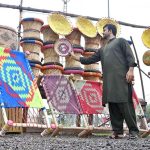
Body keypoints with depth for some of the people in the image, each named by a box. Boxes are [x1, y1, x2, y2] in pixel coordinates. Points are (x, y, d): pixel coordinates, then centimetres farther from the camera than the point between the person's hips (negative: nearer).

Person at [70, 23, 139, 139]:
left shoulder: (121, 41, 12)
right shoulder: (103, 49, 30)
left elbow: (130, 56, -1)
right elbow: (90, 60, 32)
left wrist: (130, 70, -16)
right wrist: (75, 57, 32)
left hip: (122, 78, -7)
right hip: (109, 81, 7)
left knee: (125, 103, -12)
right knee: (113, 106, 1)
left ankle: (133, 131, -11)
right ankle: (118, 131, 3)